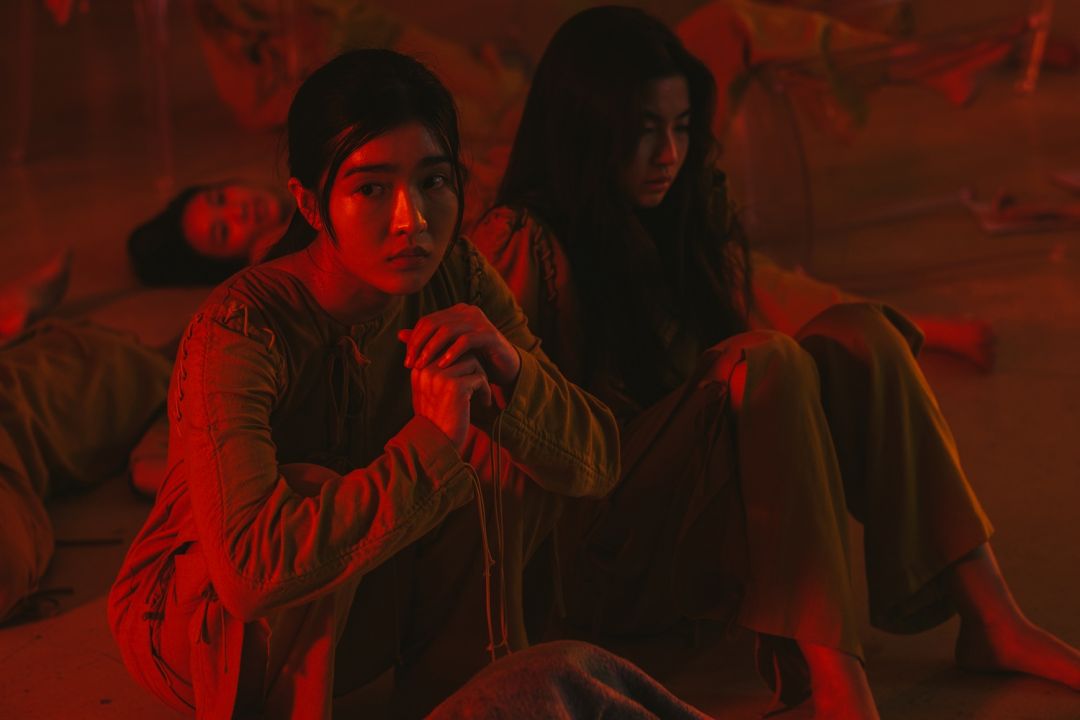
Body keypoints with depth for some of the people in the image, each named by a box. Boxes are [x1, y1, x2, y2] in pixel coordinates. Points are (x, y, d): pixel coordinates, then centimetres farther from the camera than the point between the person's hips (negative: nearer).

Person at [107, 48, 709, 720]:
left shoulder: (457, 280, -12)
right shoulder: (242, 330, -30)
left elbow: (598, 462, -14)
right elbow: (249, 569, -42)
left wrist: (509, 369, -34)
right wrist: (430, 440, -43)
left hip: (357, 605, 5)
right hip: (193, 623, -5)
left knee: (511, 451, -14)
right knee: (312, 487, -34)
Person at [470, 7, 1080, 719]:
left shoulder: (688, 222, 12)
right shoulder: (525, 247, -11)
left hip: (713, 533, 7)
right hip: (602, 562, -7)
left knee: (854, 333, -13)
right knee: (765, 366, -28)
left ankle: (991, 621, -20)